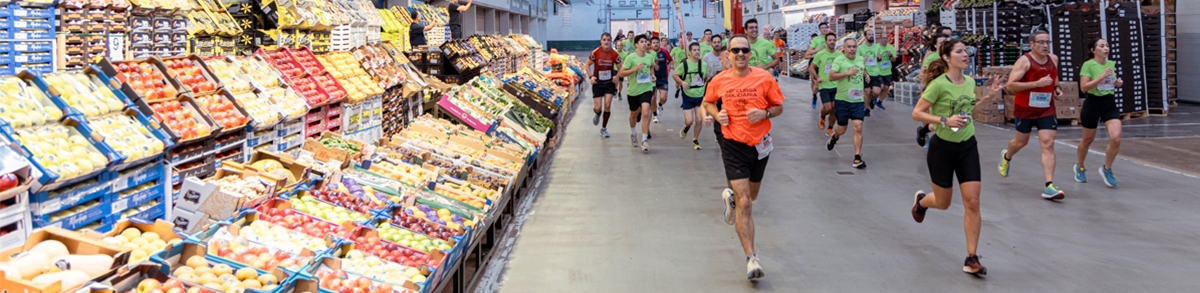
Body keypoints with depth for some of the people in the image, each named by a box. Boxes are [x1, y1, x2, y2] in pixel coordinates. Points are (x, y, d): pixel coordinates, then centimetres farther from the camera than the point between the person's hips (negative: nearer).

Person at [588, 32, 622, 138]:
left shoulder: (614, 54, -8)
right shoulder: (595, 53, -13)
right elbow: (587, 65, 1)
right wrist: (591, 76, -10)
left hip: (609, 83, 1)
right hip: (597, 83, -1)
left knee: (607, 106, -6)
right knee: (597, 107, -5)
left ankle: (604, 129, 11)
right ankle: (597, 114, 35)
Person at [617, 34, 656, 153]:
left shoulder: (650, 56, 0)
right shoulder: (631, 57, -13)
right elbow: (621, 73, -15)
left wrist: (652, 75, 7)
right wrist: (635, 69, -25)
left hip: (647, 89, 1)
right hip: (633, 90, -1)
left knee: (645, 113, -18)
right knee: (633, 114, 18)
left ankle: (644, 140, -14)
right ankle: (633, 133, 47)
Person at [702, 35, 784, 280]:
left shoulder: (764, 78, -7)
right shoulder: (719, 80, -4)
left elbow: (779, 107, 2)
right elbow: (707, 103, 14)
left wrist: (764, 114, -19)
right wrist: (717, 114, -8)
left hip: (760, 144, 2)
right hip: (733, 145, -2)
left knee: (751, 197, 22)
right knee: (744, 204, -11)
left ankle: (731, 196, 59)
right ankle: (751, 258, -8)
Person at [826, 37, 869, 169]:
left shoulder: (860, 59, 8)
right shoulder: (839, 60, -8)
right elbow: (831, 76, -18)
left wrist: (866, 76, 10)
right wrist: (847, 73, -24)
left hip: (858, 100, 3)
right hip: (842, 100, -3)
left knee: (858, 128, -9)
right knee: (842, 130, 9)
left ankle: (857, 158, -7)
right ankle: (834, 137, 46)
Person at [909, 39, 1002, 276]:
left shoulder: (970, 82, 2)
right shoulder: (938, 84, -17)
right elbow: (917, 113, -16)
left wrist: (990, 95, 7)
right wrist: (945, 120, -28)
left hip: (968, 147, 5)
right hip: (942, 148, -4)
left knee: (972, 203, -4)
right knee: (943, 203, 11)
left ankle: (971, 259, 3)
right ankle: (921, 200, 49)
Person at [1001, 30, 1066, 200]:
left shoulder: (1053, 59, 4)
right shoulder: (1024, 61, -14)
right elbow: (1010, 86, -23)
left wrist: (1056, 88, 6)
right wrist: (1037, 83, -29)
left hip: (1046, 110, 3)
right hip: (1025, 109, -3)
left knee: (1048, 144, -11)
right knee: (1021, 141, 16)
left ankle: (1049, 187, -16)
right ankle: (1006, 157, 53)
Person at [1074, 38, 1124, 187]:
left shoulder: (1111, 64, 7)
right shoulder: (1088, 65, -11)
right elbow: (1083, 87, -20)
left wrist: (1118, 83, 2)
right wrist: (1101, 77, -26)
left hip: (1110, 104, 4)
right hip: (1093, 103, -4)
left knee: (1116, 138, -13)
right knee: (1088, 140, 11)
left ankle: (1107, 169, 8)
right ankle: (1080, 167, 36)